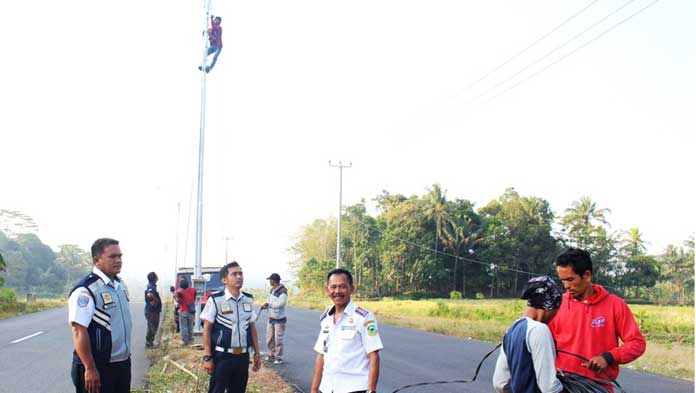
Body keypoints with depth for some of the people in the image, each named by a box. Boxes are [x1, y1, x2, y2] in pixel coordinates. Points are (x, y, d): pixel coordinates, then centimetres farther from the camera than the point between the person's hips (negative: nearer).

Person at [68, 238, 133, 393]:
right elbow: (79, 331, -21)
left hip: (123, 364, 8)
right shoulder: (85, 290, -18)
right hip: (98, 367, -8)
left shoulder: (120, 285, 8)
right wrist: (90, 369, -23)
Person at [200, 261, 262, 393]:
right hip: (222, 356, -4)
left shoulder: (248, 300, 5)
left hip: (243, 356, 5)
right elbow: (207, 329, -8)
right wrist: (207, 357, -11)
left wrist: (257, 353, 11)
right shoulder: (215, 300, -10)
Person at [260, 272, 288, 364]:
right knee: (269, 338, 14)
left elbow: (280, 303, -29)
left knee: (278, 339, -4)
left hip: (280, 319, -8)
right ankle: (272, 355, 30)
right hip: (271, 318, 8)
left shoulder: (282, 291, -20)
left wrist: (269, 304, -19)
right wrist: (265, 305, -5)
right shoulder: (272, 289, 6)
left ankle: (278, 357, 9)